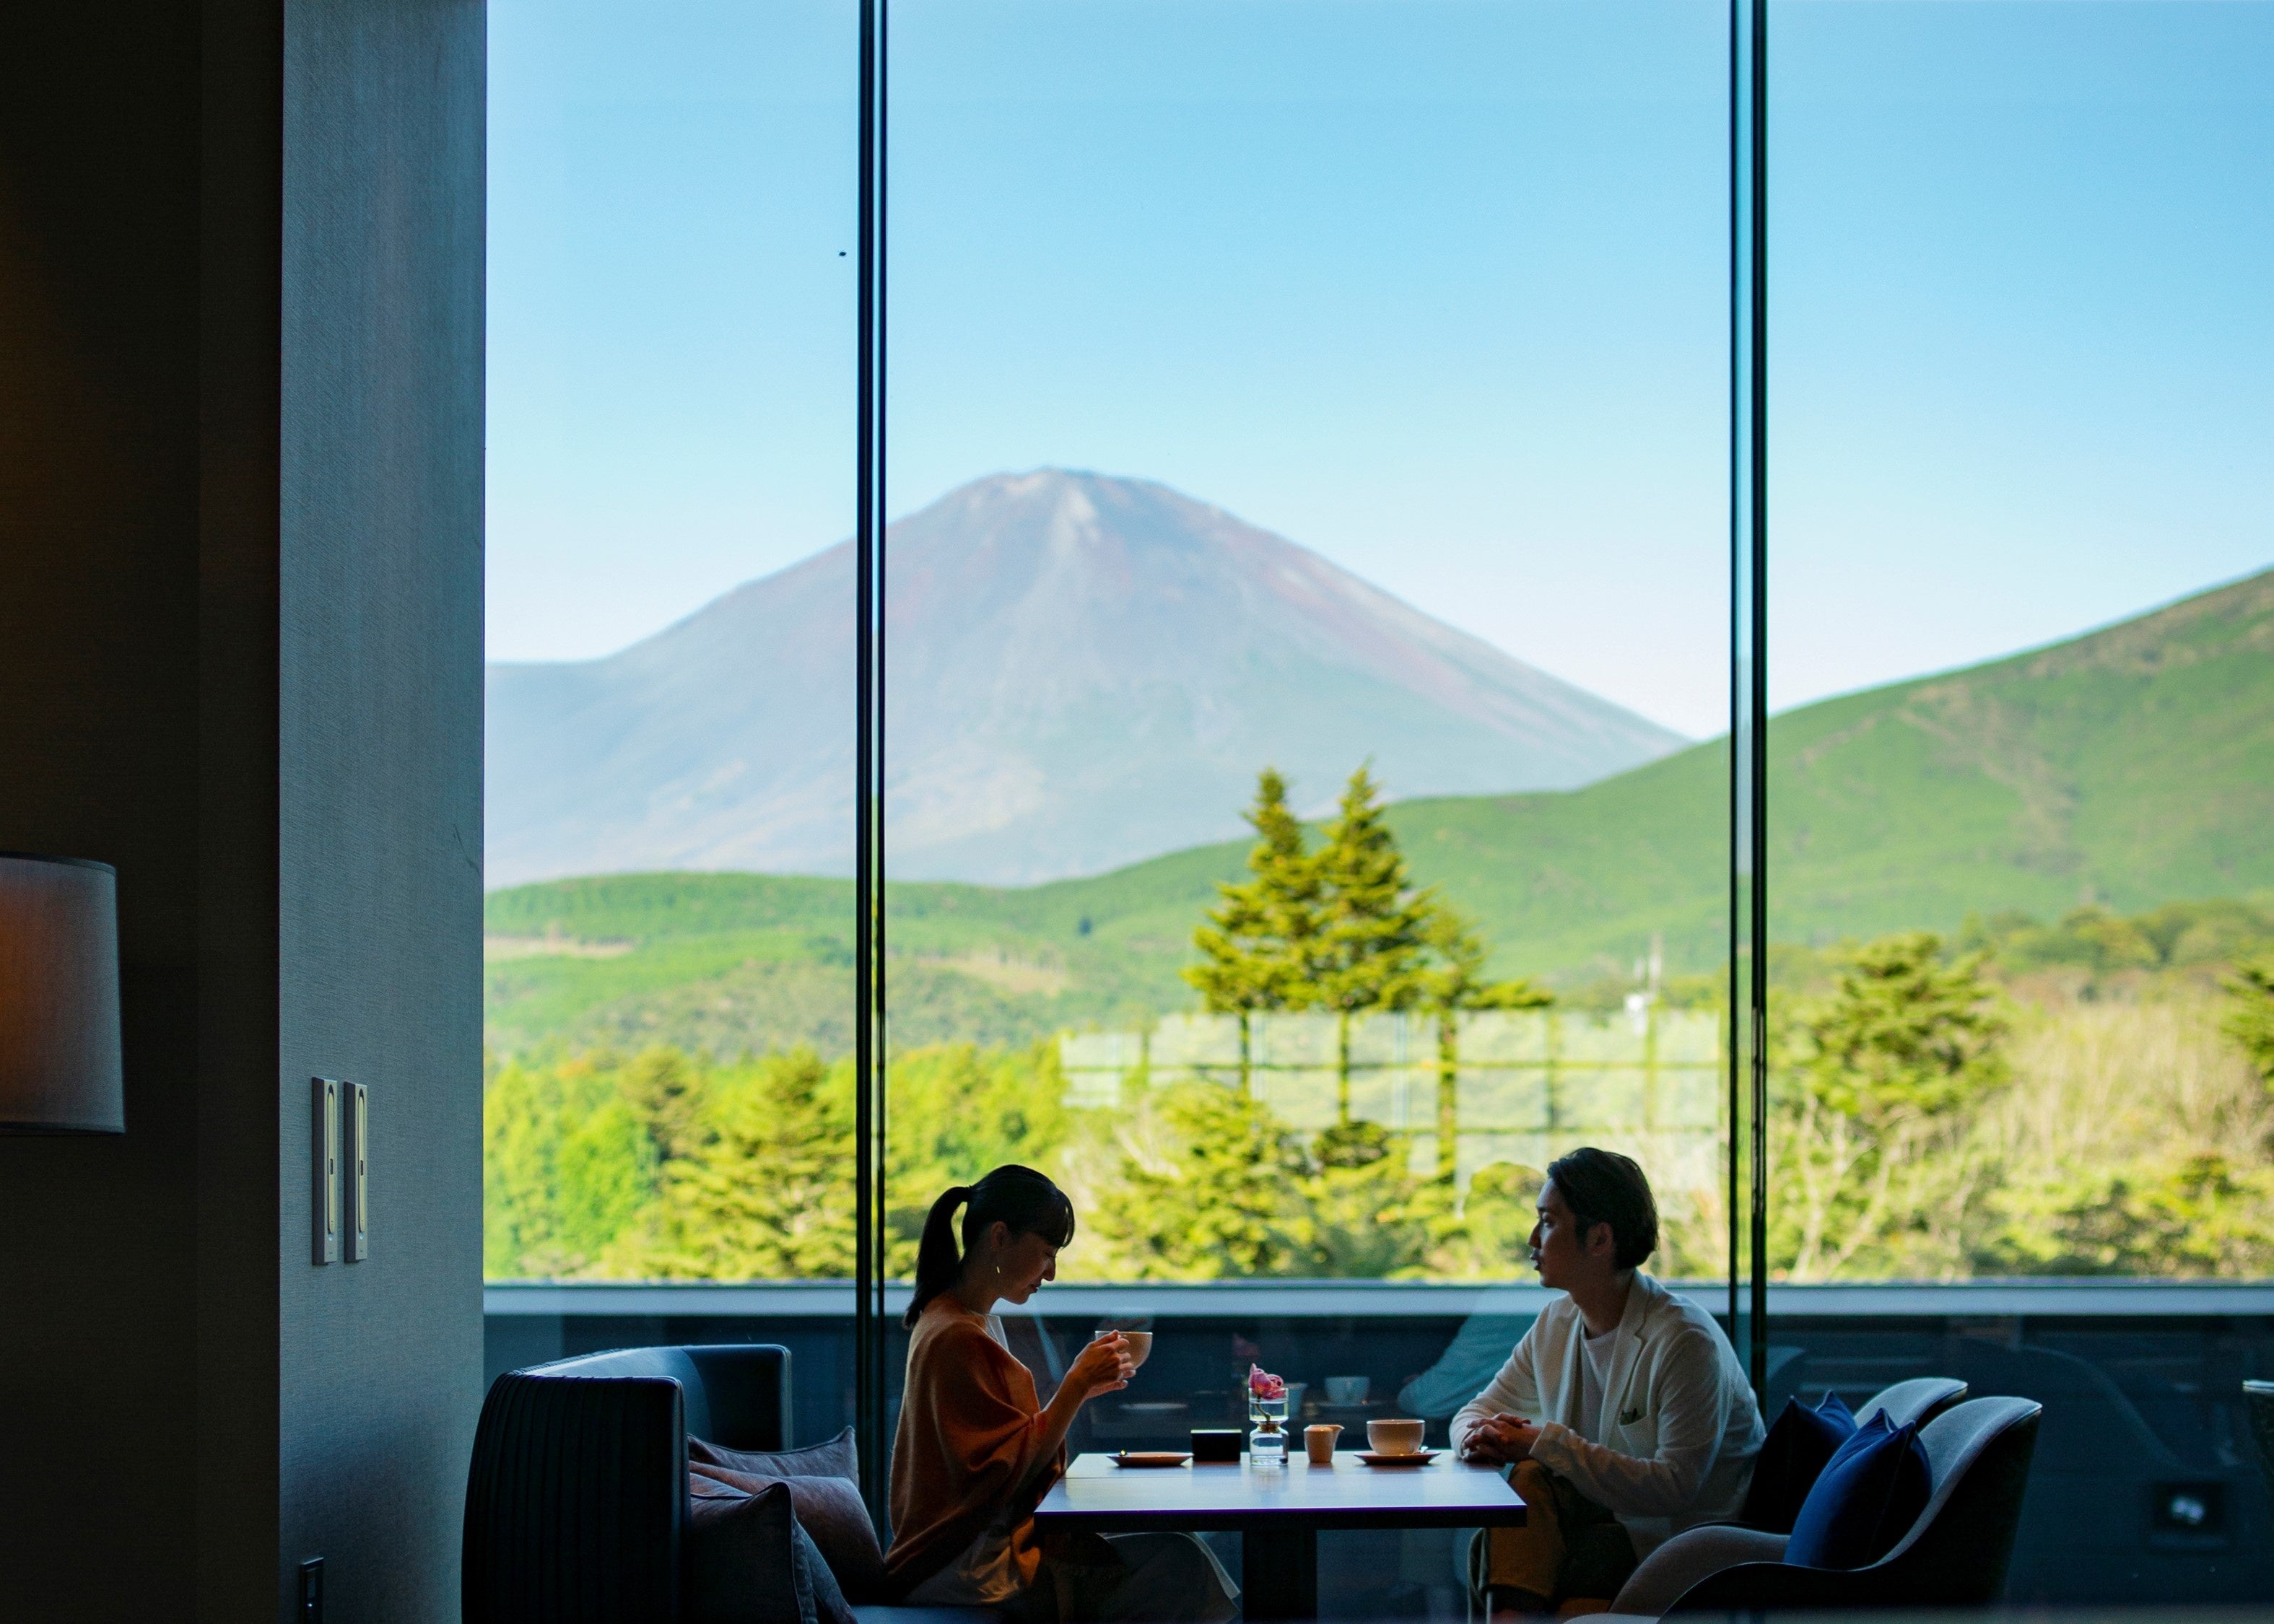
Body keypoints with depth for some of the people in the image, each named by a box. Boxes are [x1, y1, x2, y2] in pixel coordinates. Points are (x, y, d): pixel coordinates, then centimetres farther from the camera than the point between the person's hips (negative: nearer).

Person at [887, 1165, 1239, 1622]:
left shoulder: (975, 1323, 17)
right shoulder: (956, 1339, -15)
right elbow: (1013, 1471, -17)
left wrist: (1078, 1391, 9)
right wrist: (1076, 1384, -13)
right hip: (965, 1565, -10)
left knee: (1180, 1555, -4)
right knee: (1179, 1566, -21)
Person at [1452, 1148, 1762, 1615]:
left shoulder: (1686, 1340, -21)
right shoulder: (1555, 1323, 4)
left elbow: (1674, 1487, -27)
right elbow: (1478, 1410, 14)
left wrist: (1548, 1443, -26)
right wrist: (1479, 1437, -13)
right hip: (1609, 1511, 7)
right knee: (1528, 1475, -24)